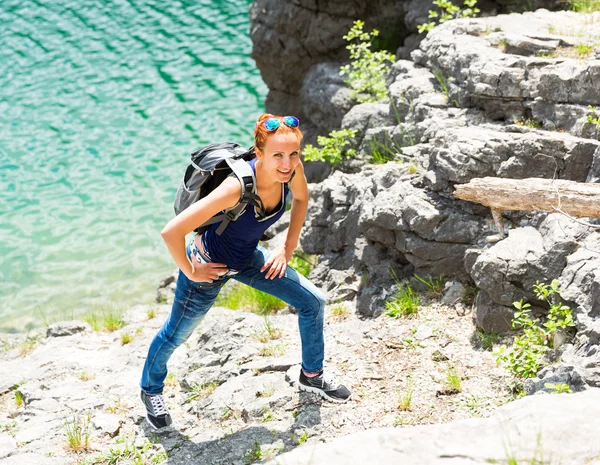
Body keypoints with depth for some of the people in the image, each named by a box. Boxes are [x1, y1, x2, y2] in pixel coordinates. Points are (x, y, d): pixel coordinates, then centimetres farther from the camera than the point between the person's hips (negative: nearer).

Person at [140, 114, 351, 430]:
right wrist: (190, 272, -23)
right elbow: (171, 232, -40)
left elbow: (301, 198, 7)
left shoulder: (291, 169, -21)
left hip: (248, 258, 6)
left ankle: (312, 375, 31)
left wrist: (288, 248, 4)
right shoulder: (237, 188, -41)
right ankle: (150, 389, 45)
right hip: (210, 264, -6)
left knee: (313, 302, 7)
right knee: (177, 334, 14)